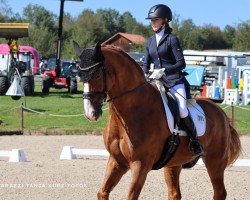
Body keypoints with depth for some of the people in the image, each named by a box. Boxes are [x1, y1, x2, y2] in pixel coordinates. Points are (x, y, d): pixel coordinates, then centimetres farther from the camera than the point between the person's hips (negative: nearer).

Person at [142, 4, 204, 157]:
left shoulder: (172, 39, -3)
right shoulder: (150, 41, 15)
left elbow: (181, 63, -9)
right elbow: (146, 64, 19)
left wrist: (164, 70, -20)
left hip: (174, 81, -7)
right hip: (157, 81, 7)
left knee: (182, 110, -23)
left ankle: (196, 144, -10)